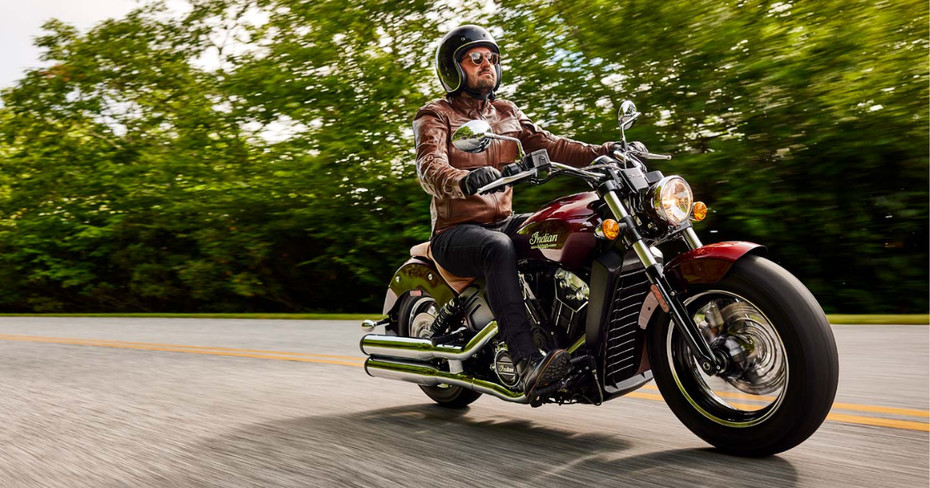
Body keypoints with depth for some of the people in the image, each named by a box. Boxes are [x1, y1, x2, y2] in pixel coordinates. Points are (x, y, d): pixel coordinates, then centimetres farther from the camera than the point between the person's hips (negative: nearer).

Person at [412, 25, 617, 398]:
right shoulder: (435, 116, 0)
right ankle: (527, 362, -45)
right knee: (498, 248, -37)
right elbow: (429, 167, -20)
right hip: (456, 231, -6)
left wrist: (604, 152, -10)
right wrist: (463, 181, -44)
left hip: (503, 222, 6)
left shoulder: (507, 113, 18)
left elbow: (548, 145, 6)